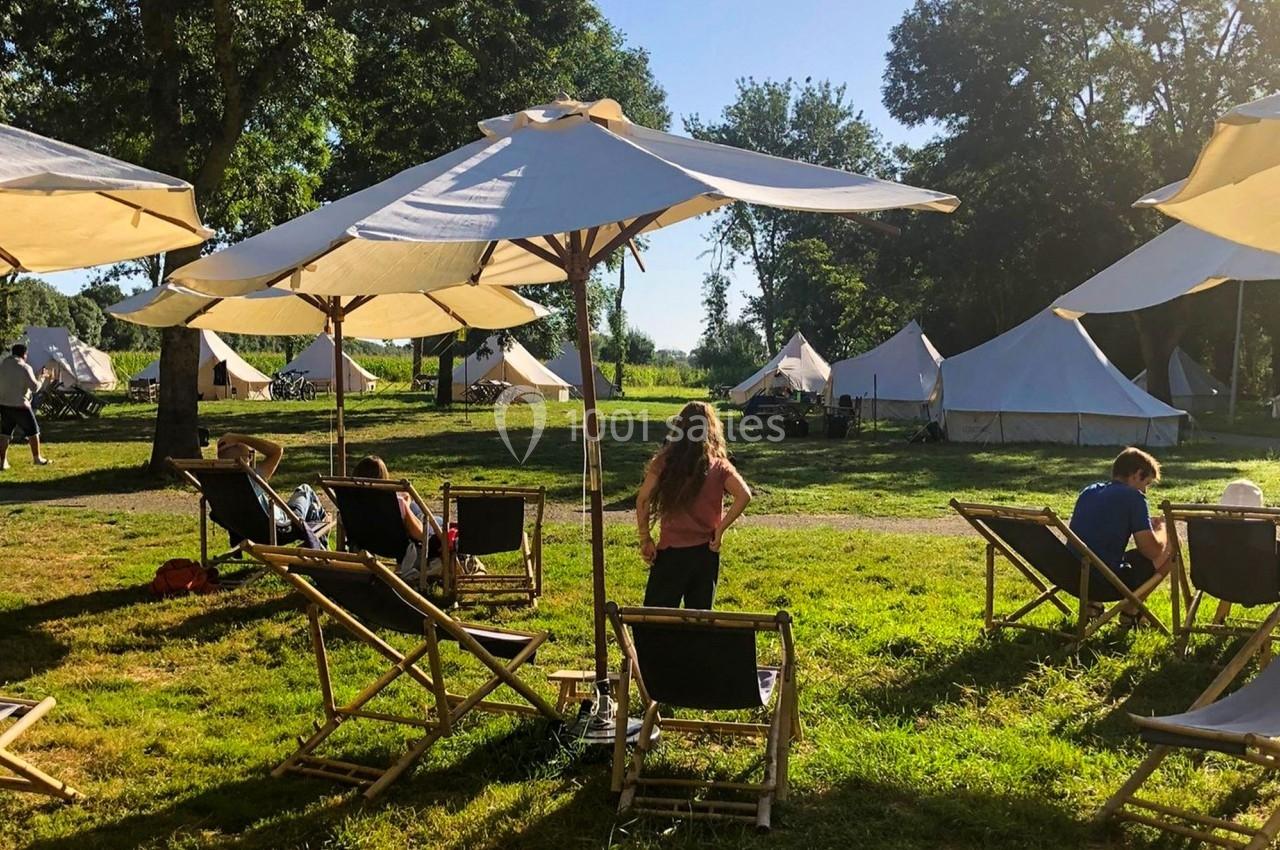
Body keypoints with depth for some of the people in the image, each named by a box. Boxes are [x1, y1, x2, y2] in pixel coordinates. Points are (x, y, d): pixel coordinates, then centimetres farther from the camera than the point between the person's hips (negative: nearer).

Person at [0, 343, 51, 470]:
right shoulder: (24, 367, -12)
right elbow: (34, 387, -15)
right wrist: (40, 379, 1)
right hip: (19, 405, -6)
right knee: (33, 431, 9)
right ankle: (37, 458, 16)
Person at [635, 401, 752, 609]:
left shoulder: (664, 462, -4)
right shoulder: (719, 466, -2)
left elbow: (643, 499, -11)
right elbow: (744, 495, -15)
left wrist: (645, 539, -2)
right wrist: (720, 529, -7)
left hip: (671, 551, -1)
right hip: (705, 551, 2)